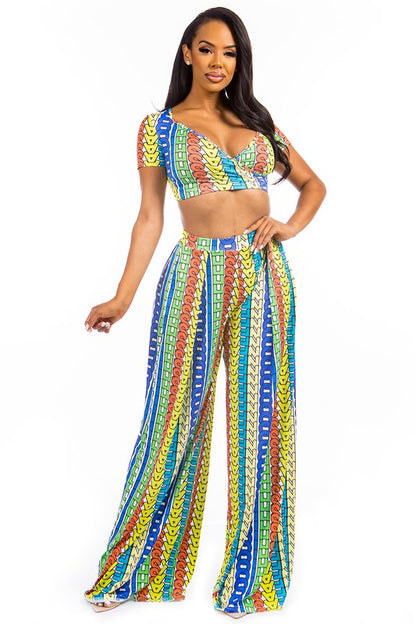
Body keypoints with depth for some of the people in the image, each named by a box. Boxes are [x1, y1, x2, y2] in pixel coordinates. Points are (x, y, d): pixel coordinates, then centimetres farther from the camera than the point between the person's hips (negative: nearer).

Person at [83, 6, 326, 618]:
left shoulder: (255, 121, 14)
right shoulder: (159, 126, 6)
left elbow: (313, 183, 20)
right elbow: (150, 216, 4)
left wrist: (291, 225, 0)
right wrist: (121, 298, -3)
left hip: (265, 273, 3)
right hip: (198, 274, -3)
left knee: (258, 415, 5)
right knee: (178, 414, 1)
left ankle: (248, 570, 20)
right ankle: (136, 566, 19)